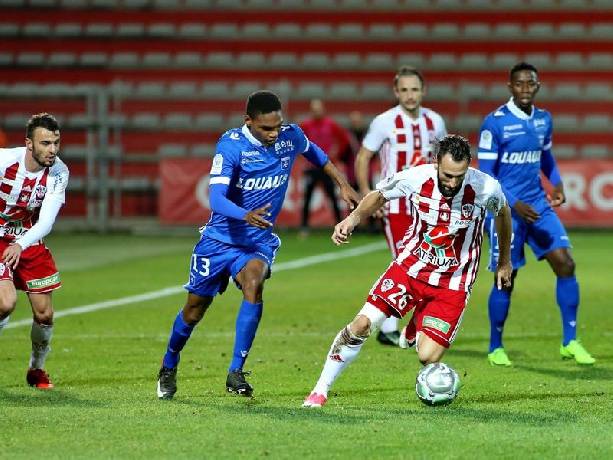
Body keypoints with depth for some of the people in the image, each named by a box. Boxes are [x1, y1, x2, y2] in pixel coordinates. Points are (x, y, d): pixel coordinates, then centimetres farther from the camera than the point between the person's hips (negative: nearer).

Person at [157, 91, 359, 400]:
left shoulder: (291, 137, -8)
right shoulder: (231, 145, -21)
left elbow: (314, 152, 18)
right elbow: (216, 197, -31)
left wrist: (342, 184, 17)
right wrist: (246, 215, -49)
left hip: (258, 243, 1)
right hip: (220, 238, -1)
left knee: (254, 284, -31)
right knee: (194, 310, 9)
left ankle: (235, 373, -26)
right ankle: (169, 367, 39)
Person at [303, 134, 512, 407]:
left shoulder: (486, 188, -18)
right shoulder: (415, 178, -17)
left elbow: (503, 213, 7)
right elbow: (378, 196, 4)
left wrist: (505, 262, 18)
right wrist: (353, 219, -15)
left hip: (453, 282, -1)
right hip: (412, 265, 1)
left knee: (428, 357, -15)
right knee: (361, 325, -14)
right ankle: (321, 390, 4)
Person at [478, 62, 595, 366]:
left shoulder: (543, 120, 6)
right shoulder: (495, 123, -13)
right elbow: (486, 174, -12)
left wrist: (557, 183, 5)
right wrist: (514, 205, -20)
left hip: (538, 206, 6)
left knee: (565, 263, -6)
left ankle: (570, 342, 2)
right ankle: (495, 348, 16)